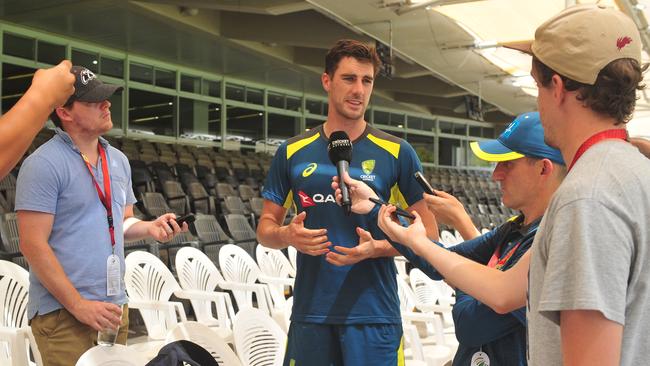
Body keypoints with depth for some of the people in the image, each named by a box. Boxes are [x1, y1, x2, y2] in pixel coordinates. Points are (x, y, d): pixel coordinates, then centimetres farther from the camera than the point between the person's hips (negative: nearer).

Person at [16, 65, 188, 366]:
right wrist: (78, 305, -18)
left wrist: (149, 227, -1)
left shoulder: (119, 160, 11)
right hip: (62, 312, -7)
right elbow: (33, 245, -16)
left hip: (114, 307, 7)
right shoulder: (43, 164, -13)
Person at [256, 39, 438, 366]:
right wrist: (288, 235, -10)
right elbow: (266, 228, 12)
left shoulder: (396, 153, 1)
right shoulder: (293, 153, 7)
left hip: (373, 313, -2)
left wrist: (378, 247, -16)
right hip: (309, 311, 2)